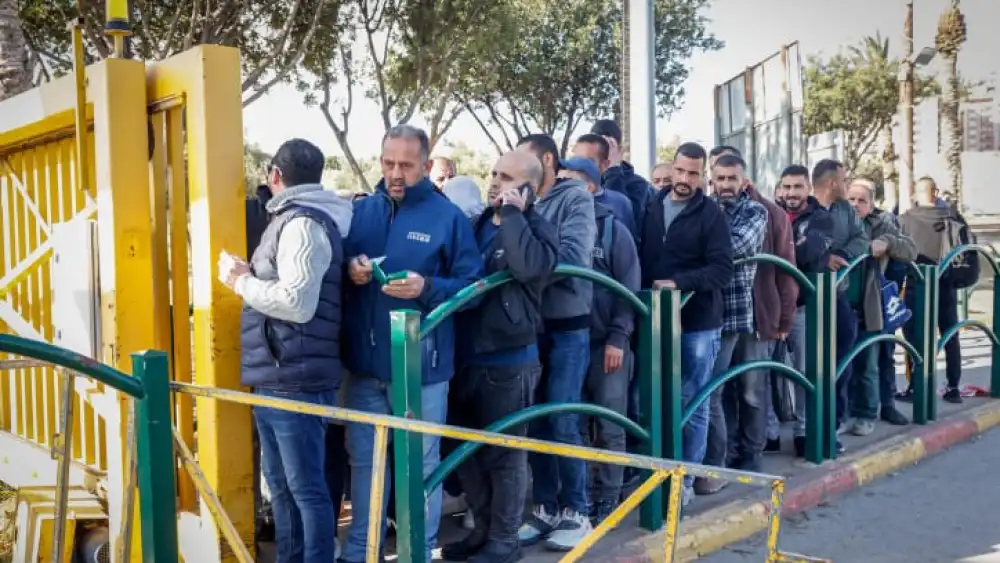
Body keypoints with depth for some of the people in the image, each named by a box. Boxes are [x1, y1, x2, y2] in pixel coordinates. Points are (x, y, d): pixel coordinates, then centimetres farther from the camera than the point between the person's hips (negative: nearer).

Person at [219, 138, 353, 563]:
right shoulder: (292, 219, 17)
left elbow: (297, 302, -23)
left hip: (295, 380, -10)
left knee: (306, 487, -2)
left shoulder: (301, 223, -13)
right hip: (276, 376, 10)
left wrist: (242, 281, -11)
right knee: (282, 484, 18)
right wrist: (251, 276, 11)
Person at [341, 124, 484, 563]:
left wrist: (426, 288, -24)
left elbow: (472, 284, -8)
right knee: (363, 457, 15)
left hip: (420, 363, -4)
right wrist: (349, 270, -10)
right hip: (365, 360, 4)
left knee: (419, 463, 10)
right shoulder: (360, 211, 6)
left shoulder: (448, 216, -6)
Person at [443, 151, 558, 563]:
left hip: (508, 361, -6)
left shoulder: (537, 228, -6)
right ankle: (483, 530, 32)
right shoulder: (477, 224, 10)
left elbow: (532, 266, -29)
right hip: (468, 356, 6)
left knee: (504, 455, 5)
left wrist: (511, 214, -20)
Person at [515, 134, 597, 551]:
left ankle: (575, 512, 14)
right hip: (529, 326, 5)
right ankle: (545, 508, 23)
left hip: (567, 327, -5)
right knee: (535, 422, 10)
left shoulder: (575, 198, -6)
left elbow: (573, 257, -19)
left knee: (562, 423, -1)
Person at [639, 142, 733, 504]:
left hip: (698, 323, -3)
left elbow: (722, 270, -13)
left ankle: (685, 478, 15)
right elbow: (640, 255, 12)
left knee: (692, 403, 5)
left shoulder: (711, 213, -6)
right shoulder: (651, 207, 5)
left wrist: (677, 282, -23)